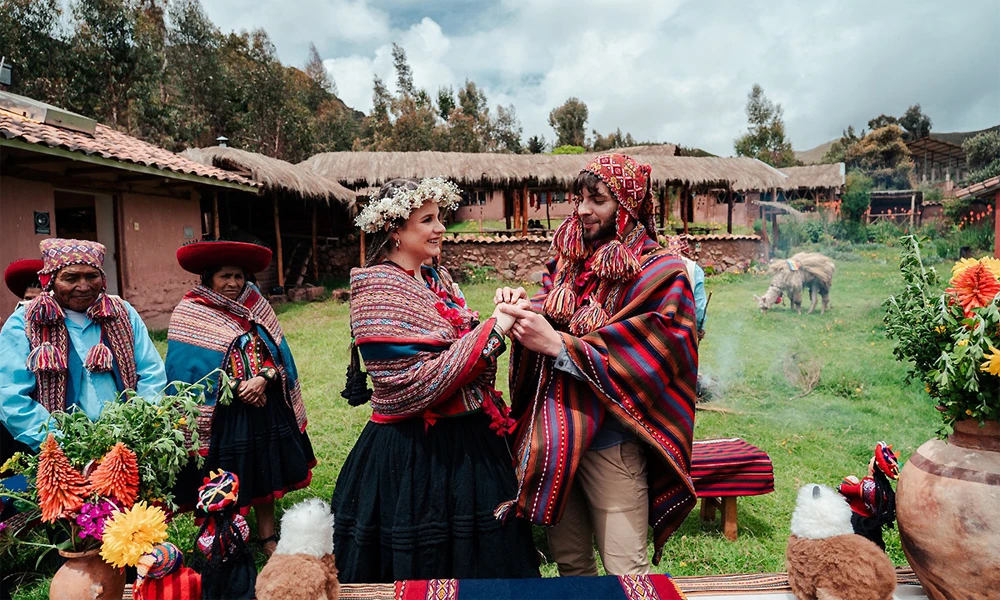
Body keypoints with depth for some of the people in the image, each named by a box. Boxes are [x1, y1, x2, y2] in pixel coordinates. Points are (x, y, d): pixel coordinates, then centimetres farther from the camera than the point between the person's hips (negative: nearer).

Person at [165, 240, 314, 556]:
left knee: (267, 475, 13)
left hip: (266, 407, 4)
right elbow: (189, 368, -10)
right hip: (221, 414, -4)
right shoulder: (190, 314, -5)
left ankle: (267, 537, 27)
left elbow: (278, 353, 5)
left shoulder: (256, 306, 7)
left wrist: (263, 379, -15)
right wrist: (238, 388, -17)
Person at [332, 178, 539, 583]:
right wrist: (492, 329, -21)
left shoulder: (436, 280, 7)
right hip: (415, 456, -8)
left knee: (483, 560, 20)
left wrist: (505, 317, -6)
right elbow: (415, 385, -23)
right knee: (423, 563, 10)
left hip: (468, 442, 8)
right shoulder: (378, 288, -16)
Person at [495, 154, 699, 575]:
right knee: (569, 561, 19)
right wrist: (522, 308, -14)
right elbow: (547, 322, 9)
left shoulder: (659, 274, -10)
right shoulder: (569, 259, 7)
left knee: (626, 575, 6)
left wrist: (558, 344, -24)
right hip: (552, 434, 5)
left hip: (610, 442, -5)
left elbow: (643, 362, -18)